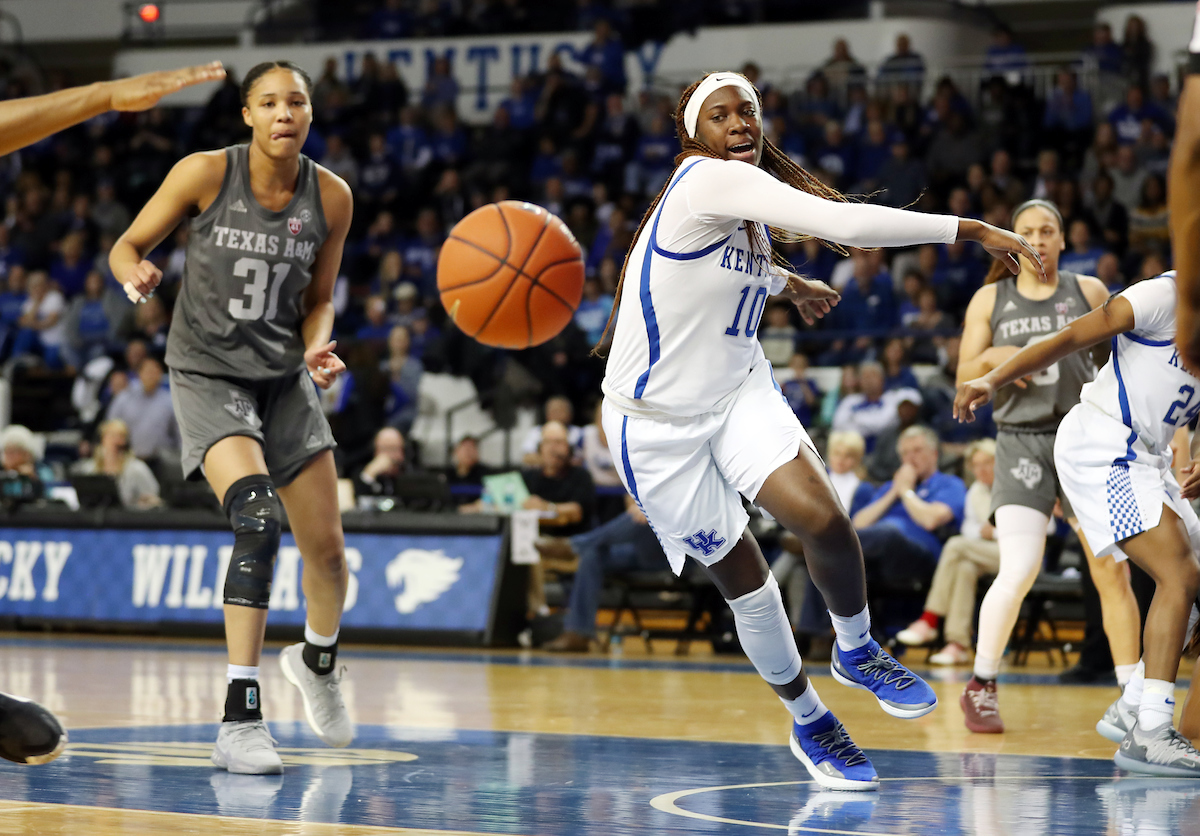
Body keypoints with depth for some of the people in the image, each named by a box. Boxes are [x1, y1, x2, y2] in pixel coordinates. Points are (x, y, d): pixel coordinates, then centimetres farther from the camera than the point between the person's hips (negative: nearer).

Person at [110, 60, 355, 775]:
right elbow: (129, 245, -4)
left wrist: (318, 347, -13)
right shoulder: (205, 174, -13)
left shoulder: (330, 197, -4)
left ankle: (318, 661, 42)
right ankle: (241, 718, -26)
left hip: (284, 378, 4)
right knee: (258, 521, -26)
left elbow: (318, 300, 8)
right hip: (209, 374, -4)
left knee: (327, 547, 7)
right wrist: (135, 273, -27)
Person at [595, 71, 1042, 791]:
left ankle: (857, 650, 9)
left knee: (823, 518, -18)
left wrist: (786, 282, 37)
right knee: (742, 577, 3)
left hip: (736, 389, 6)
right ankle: (808, 722, 25)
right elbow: (845, 223, -35)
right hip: (656, 418, -6)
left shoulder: (749, 195, 3)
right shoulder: (710, 180, -26)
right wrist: (970, 229, -31)